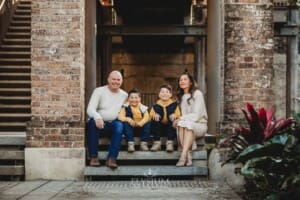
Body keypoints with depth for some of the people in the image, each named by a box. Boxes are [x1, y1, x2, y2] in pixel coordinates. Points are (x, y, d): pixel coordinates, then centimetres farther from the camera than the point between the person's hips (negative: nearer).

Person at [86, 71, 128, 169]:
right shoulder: (99, 91, 1)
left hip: (113, 123, 2)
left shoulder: (124, 95, 12)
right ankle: (93, 157, -28)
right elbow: (90, 109, -12)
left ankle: (111, 158, -32)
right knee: (93, 121, -35)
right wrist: (97, 117, -33)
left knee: (119, 125, -32)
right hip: (100, 123, -1)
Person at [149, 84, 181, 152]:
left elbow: (178, 115, -5)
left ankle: (170, 142, -24)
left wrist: (175, 115, -27)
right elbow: (151, 115, 0)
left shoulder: (174, 105, 3)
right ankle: (157, 142, -19)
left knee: (173, 119, -29)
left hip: (170, 127, -1)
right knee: (153, 120, -25)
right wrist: (154, 115, -22)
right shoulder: (155, 106, 5)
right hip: (159, 128, 1)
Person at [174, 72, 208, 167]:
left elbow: (196, 115, -12)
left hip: (200, 125, -4)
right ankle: (188, 156, -41)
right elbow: (181, 115, 13)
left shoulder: (197, 94, -3)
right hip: (187, 125, 4)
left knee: (188, 124, -36)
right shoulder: (180, 96, 15)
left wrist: (181, 118, -21)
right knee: (181, 124, -31)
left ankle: (183, 155, -45)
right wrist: (178, 120, -9)